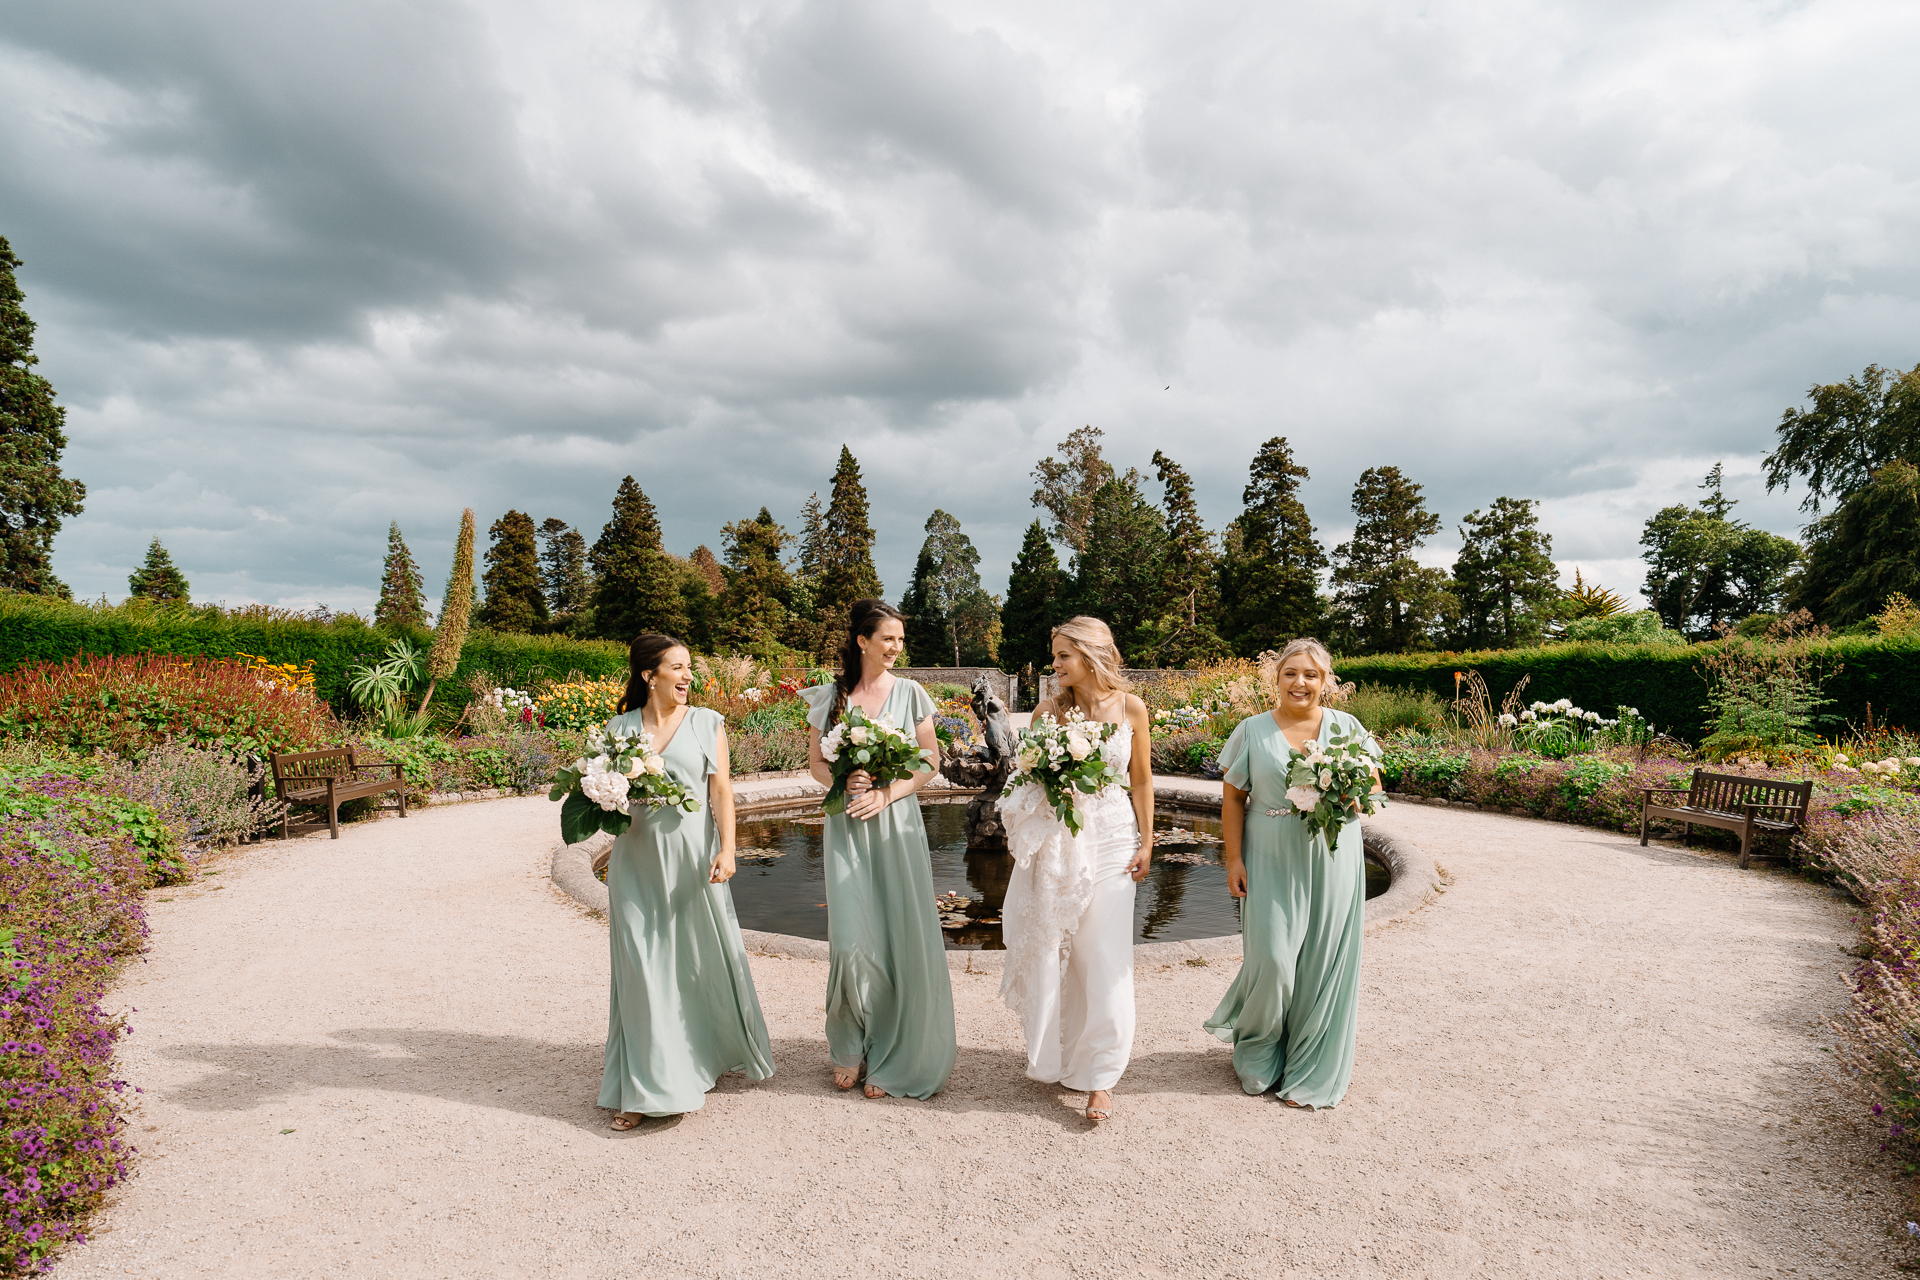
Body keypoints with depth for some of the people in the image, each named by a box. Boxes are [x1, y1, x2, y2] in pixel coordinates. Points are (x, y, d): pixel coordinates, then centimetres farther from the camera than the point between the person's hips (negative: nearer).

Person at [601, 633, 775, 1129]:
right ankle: (644, 1088, 10)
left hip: (693, 854, -1)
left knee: (704, 959, 9)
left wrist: (726, 849, -12)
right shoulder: (620, 726, 7)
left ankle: (708, 1057, 33)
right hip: (638, 859, 1)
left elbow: (721, 790, -2)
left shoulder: (707, 723, 4)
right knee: (641, 967, 1)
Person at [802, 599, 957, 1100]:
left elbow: (930, 760, 2)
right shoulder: (830, 696, 3)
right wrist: (842, 782, -11)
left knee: (900, 936, 1)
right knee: (852, 940, -3)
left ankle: (894, 1058, 16)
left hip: (896, 823, 0)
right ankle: (851, 1049, 20)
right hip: (847, 827, 0)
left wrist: (886, 794, -12)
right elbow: (814, 760, 9)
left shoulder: (910, 693, 1)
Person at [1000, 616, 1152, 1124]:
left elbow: (1141, 780, 5)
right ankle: (1056, 1057, 28)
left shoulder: (1130, 708, -1)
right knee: (1050, 947, 7)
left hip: (1111, 837, -1)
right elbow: (1027, 776, 8)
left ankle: (1098, 1075, 11)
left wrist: (1146, 843, 3)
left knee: (1103, 956, -1)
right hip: (1055, 838, 1)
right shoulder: (1049, 709, 0)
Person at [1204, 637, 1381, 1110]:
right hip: (1272, 861, -1)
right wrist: (1234, 859, -5)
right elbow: (1233, 799, 2)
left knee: (1324, 963, 5)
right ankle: (1257, 1055, 24)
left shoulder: (1345, 726, 6)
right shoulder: (1253, 731, 2)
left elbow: (1373, 786, 10)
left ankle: (1312, 1072, 23)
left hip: (1331, 859, 2)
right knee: (1272, 959, -5)